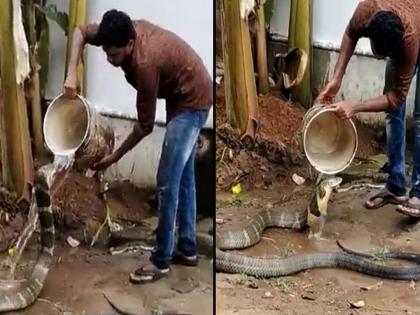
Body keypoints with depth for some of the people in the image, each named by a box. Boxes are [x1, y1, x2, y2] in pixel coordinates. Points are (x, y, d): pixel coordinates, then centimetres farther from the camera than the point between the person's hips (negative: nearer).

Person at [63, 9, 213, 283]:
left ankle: (161, 261, 0)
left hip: (192, 101, -10)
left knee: (168, 181, -8)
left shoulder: (144, 64, -32)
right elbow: (81, 32, 5)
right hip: (182, 95, 10)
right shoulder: (127, 30, -11)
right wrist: (72, 73, -9)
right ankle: (187, 249, 23)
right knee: (183, 174, 14)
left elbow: (145, 125, -22)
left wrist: (115, 156, -12)